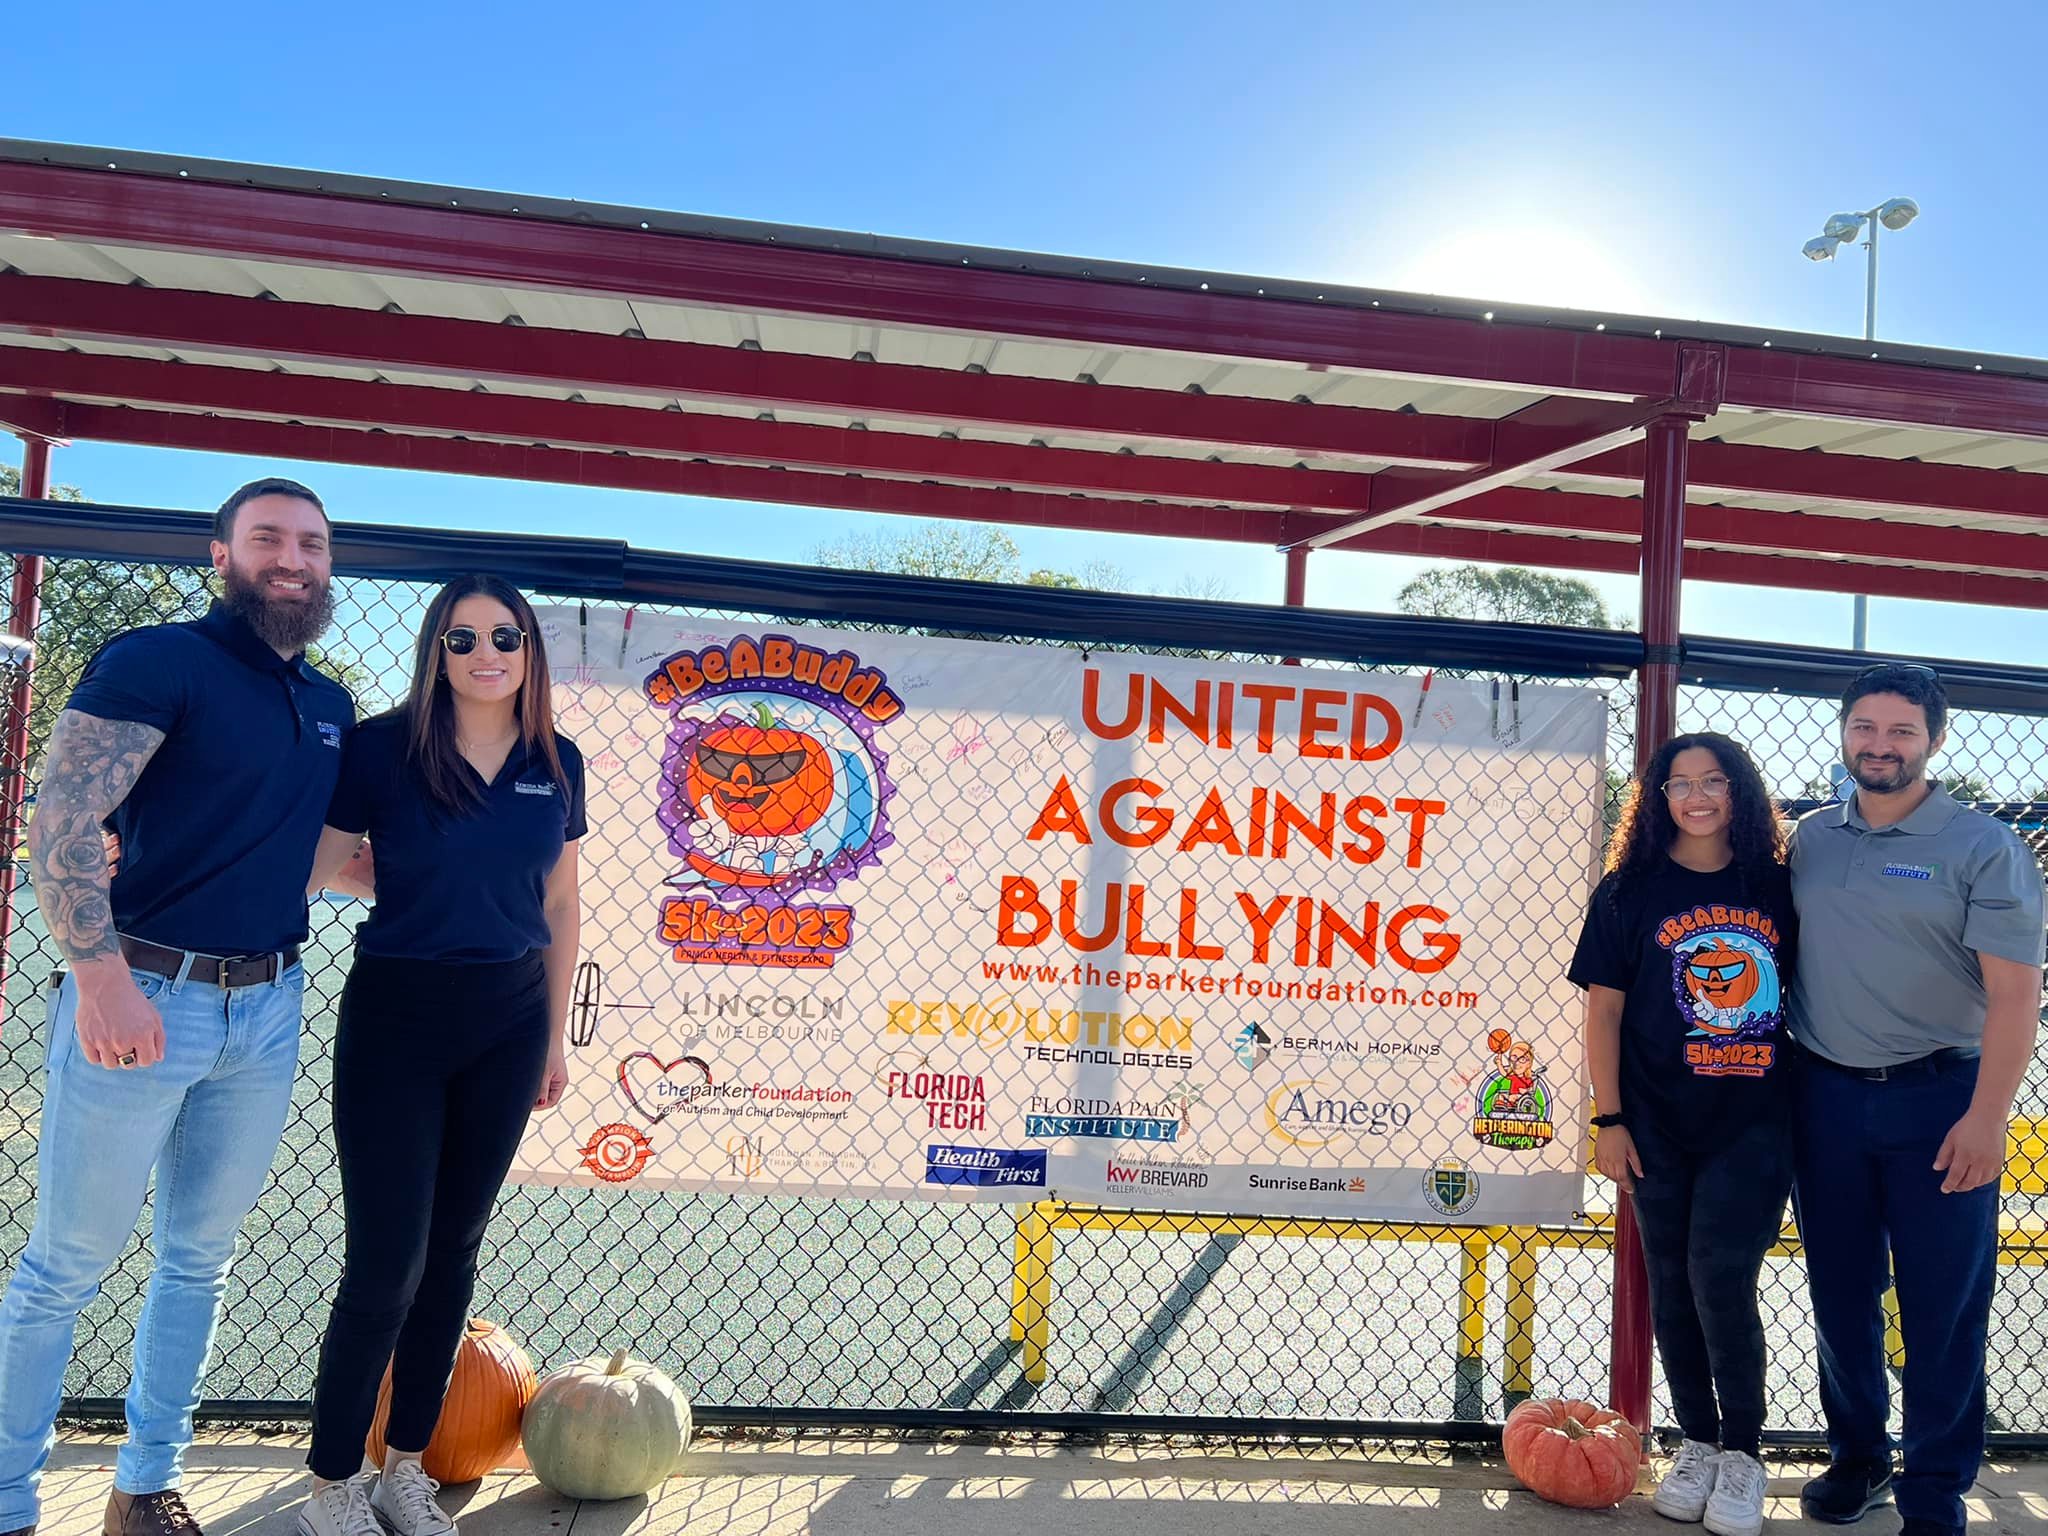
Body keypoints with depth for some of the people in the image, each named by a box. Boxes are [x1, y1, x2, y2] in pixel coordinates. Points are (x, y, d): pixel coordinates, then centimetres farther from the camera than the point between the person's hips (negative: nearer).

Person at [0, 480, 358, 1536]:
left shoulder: (332, 707, 12)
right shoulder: (157, 660, -8)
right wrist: (102, 977, -21)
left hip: (267, 1010, 6)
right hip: (143, 998, -6)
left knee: (200, 1258, 15)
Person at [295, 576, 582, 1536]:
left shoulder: (556, 763, 4)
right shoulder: (383, 746, -7)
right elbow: (308, 865, -6)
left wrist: (555, 1037, 12)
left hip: (507, 1023, 4)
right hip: (396, 1015, -3)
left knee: (452, 1249, 11)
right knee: (387, 1260, -3)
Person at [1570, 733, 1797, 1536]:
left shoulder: (1777, 888, 3)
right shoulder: (1629, 891, -1)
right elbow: (1603, 1010, -1)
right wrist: (1609, 1120, -4)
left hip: (1755, 1122, 0)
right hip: (1660, 1126, 1)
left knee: (1720, 1277, -7)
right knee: (1673, 1286, 8)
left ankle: (1743, 1454, 11)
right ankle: (1697, 1443, 25)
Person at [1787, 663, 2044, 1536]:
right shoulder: (1811, 838, 7)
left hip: (1936, 1103, -4)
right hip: (1826, 1097, 4)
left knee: (1943, 1310, 4)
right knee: (1840, 1295, 14)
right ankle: (1856, 1457, 31)